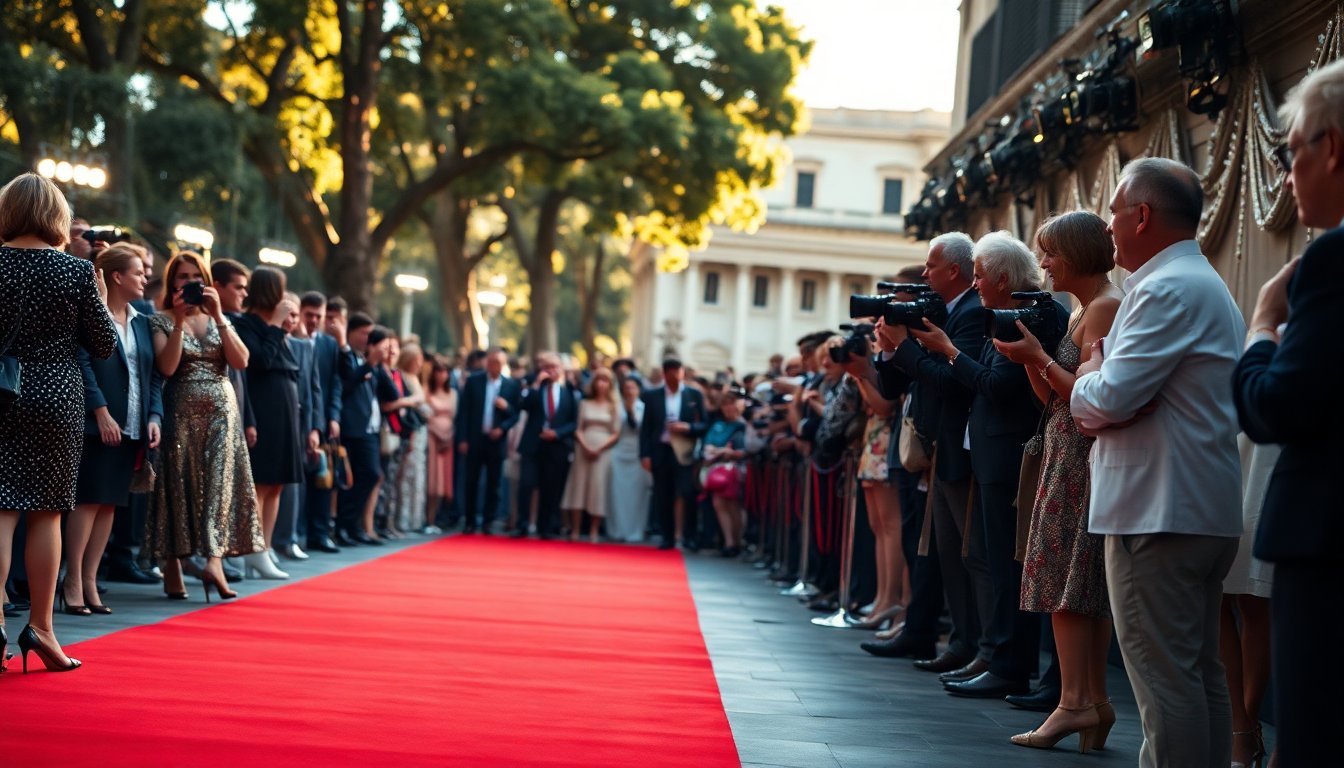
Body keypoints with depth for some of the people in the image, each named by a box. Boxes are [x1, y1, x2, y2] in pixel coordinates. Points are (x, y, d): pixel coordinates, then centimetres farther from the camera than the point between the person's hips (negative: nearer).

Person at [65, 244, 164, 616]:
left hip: (133, 428, 7)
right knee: (90, 499, -7)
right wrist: (101, 413, -19)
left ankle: (89, 581, 10)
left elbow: (155, 375, 16)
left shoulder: (142, 323, 17)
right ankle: (73, 580, -2)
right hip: (98, 425, -7)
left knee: (110, 502, 6)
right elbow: (82, 364, -13)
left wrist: (154, 417, 3)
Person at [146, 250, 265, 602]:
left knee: (219, 478, -12)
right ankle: (173, 566, 8)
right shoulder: (161, 320, 1)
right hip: (181, 412, -2)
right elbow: (167, 366, -14)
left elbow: (240, 361, -3)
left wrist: (218, 316, -9)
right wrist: (179, 320, -16)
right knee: (180, 482, 1)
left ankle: (214, 560, -23)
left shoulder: (219, 320, 12)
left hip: (221, 412, 2)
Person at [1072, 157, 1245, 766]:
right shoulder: (1206, 285, 21)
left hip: (1158, 515, -11)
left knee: (1163, 676, -9)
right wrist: (1099, 395, 4)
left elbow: (1109, 398, -19)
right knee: (1199, 673, 13)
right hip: (1206, 510, 11)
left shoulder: (1167, 290, -14)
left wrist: (1088, 380, 1)